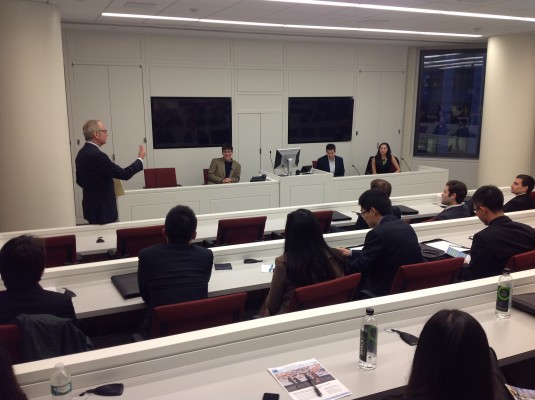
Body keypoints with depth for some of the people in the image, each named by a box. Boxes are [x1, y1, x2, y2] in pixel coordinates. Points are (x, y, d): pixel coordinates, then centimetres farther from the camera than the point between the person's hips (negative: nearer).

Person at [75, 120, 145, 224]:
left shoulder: (82, 153, 7)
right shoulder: (97, 155, -23)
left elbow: (79, 180, 17)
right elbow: (124, 174, -21)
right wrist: (140, 159, -7)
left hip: (92, 206, 10)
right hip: (102, 209, -10)